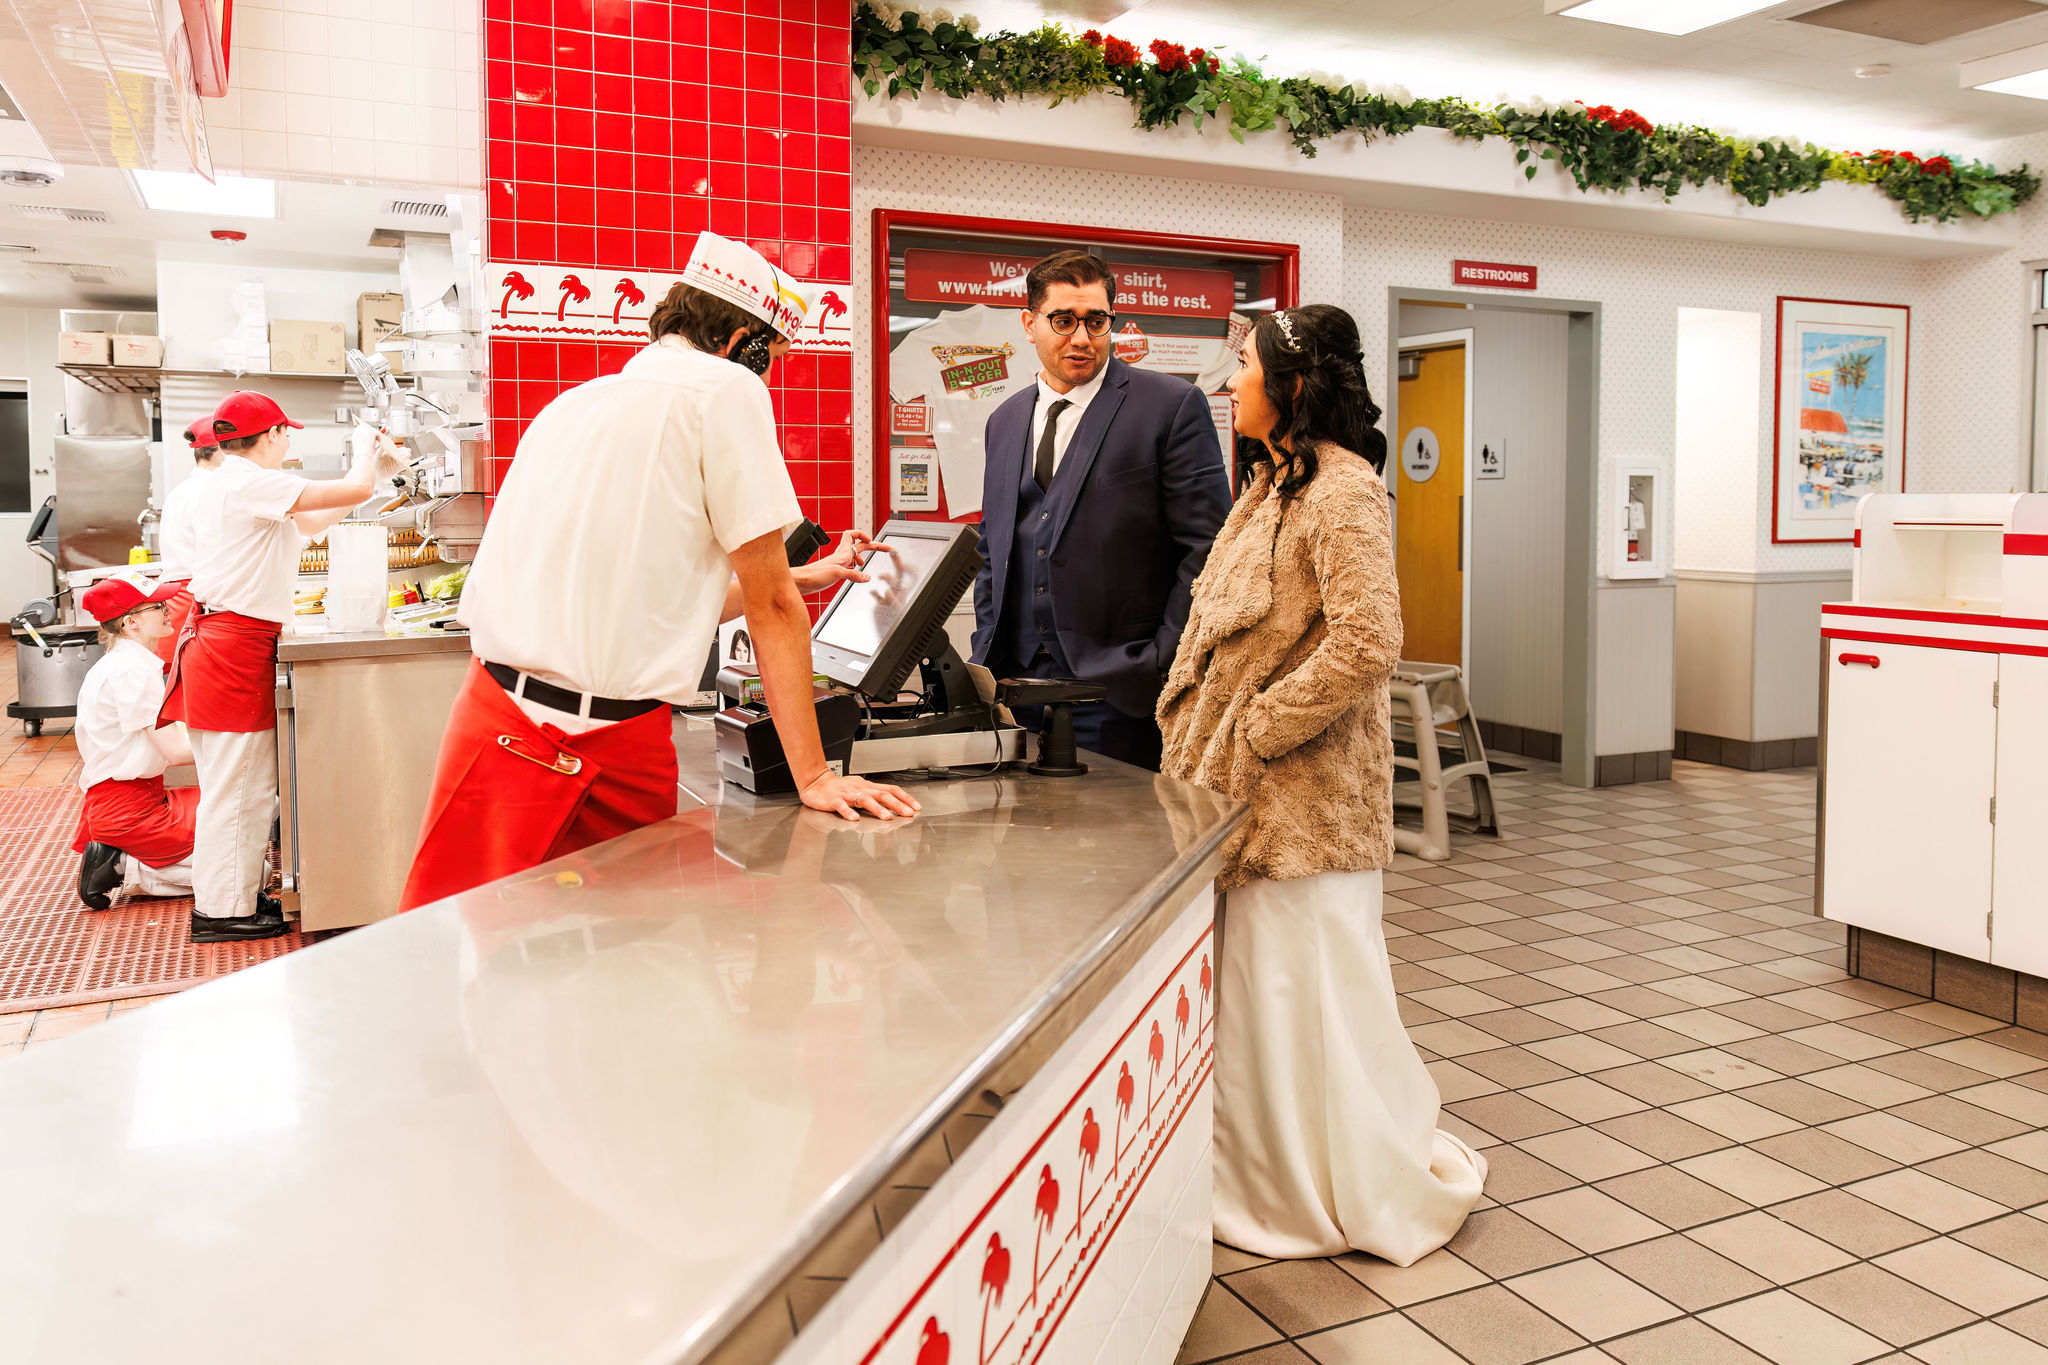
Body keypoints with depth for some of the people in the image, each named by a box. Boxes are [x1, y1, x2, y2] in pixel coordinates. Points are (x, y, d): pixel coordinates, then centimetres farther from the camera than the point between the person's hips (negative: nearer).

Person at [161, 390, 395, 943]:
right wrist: (365, 457, 8)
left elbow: (311, 523, 26)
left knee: (250, 784, 15)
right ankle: (221, 911, 6)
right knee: (237, 786, -2)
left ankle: (237, 893, 24)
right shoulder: (254, 484, -14)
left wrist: (369, 471, 25)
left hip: (216, 641, 10)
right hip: (238, 646, -10)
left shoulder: (223, 485, 18)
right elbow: (357, 490, -15)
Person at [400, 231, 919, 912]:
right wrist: (813, 776, 1)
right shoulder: (726, 389, -4)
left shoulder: (573, 402, 19)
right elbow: (771, 605, -3)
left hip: (496, 719, 7)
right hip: (616, 749, -7)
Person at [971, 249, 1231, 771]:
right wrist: (986, 658, 10)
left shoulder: (1172, 405, -3)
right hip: (1017, 683, 5)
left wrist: (1161, 668, -12)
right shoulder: (1004, 420, 16)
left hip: (1119, 690, -5)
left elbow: (1207, 548, -7)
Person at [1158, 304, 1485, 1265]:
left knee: (1304, 988, 1)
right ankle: (1271, 1177, 32)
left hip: (1307, 791, -9)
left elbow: (1366, 643, -25)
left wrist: (1257, 729, -18)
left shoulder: (1341, 490, -15)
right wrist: (1200, 731, 9)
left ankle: (1383, 1191, 21)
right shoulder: (1272, 483, 15)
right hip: (1252, 790, 9)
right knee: (1255, 987, 16)